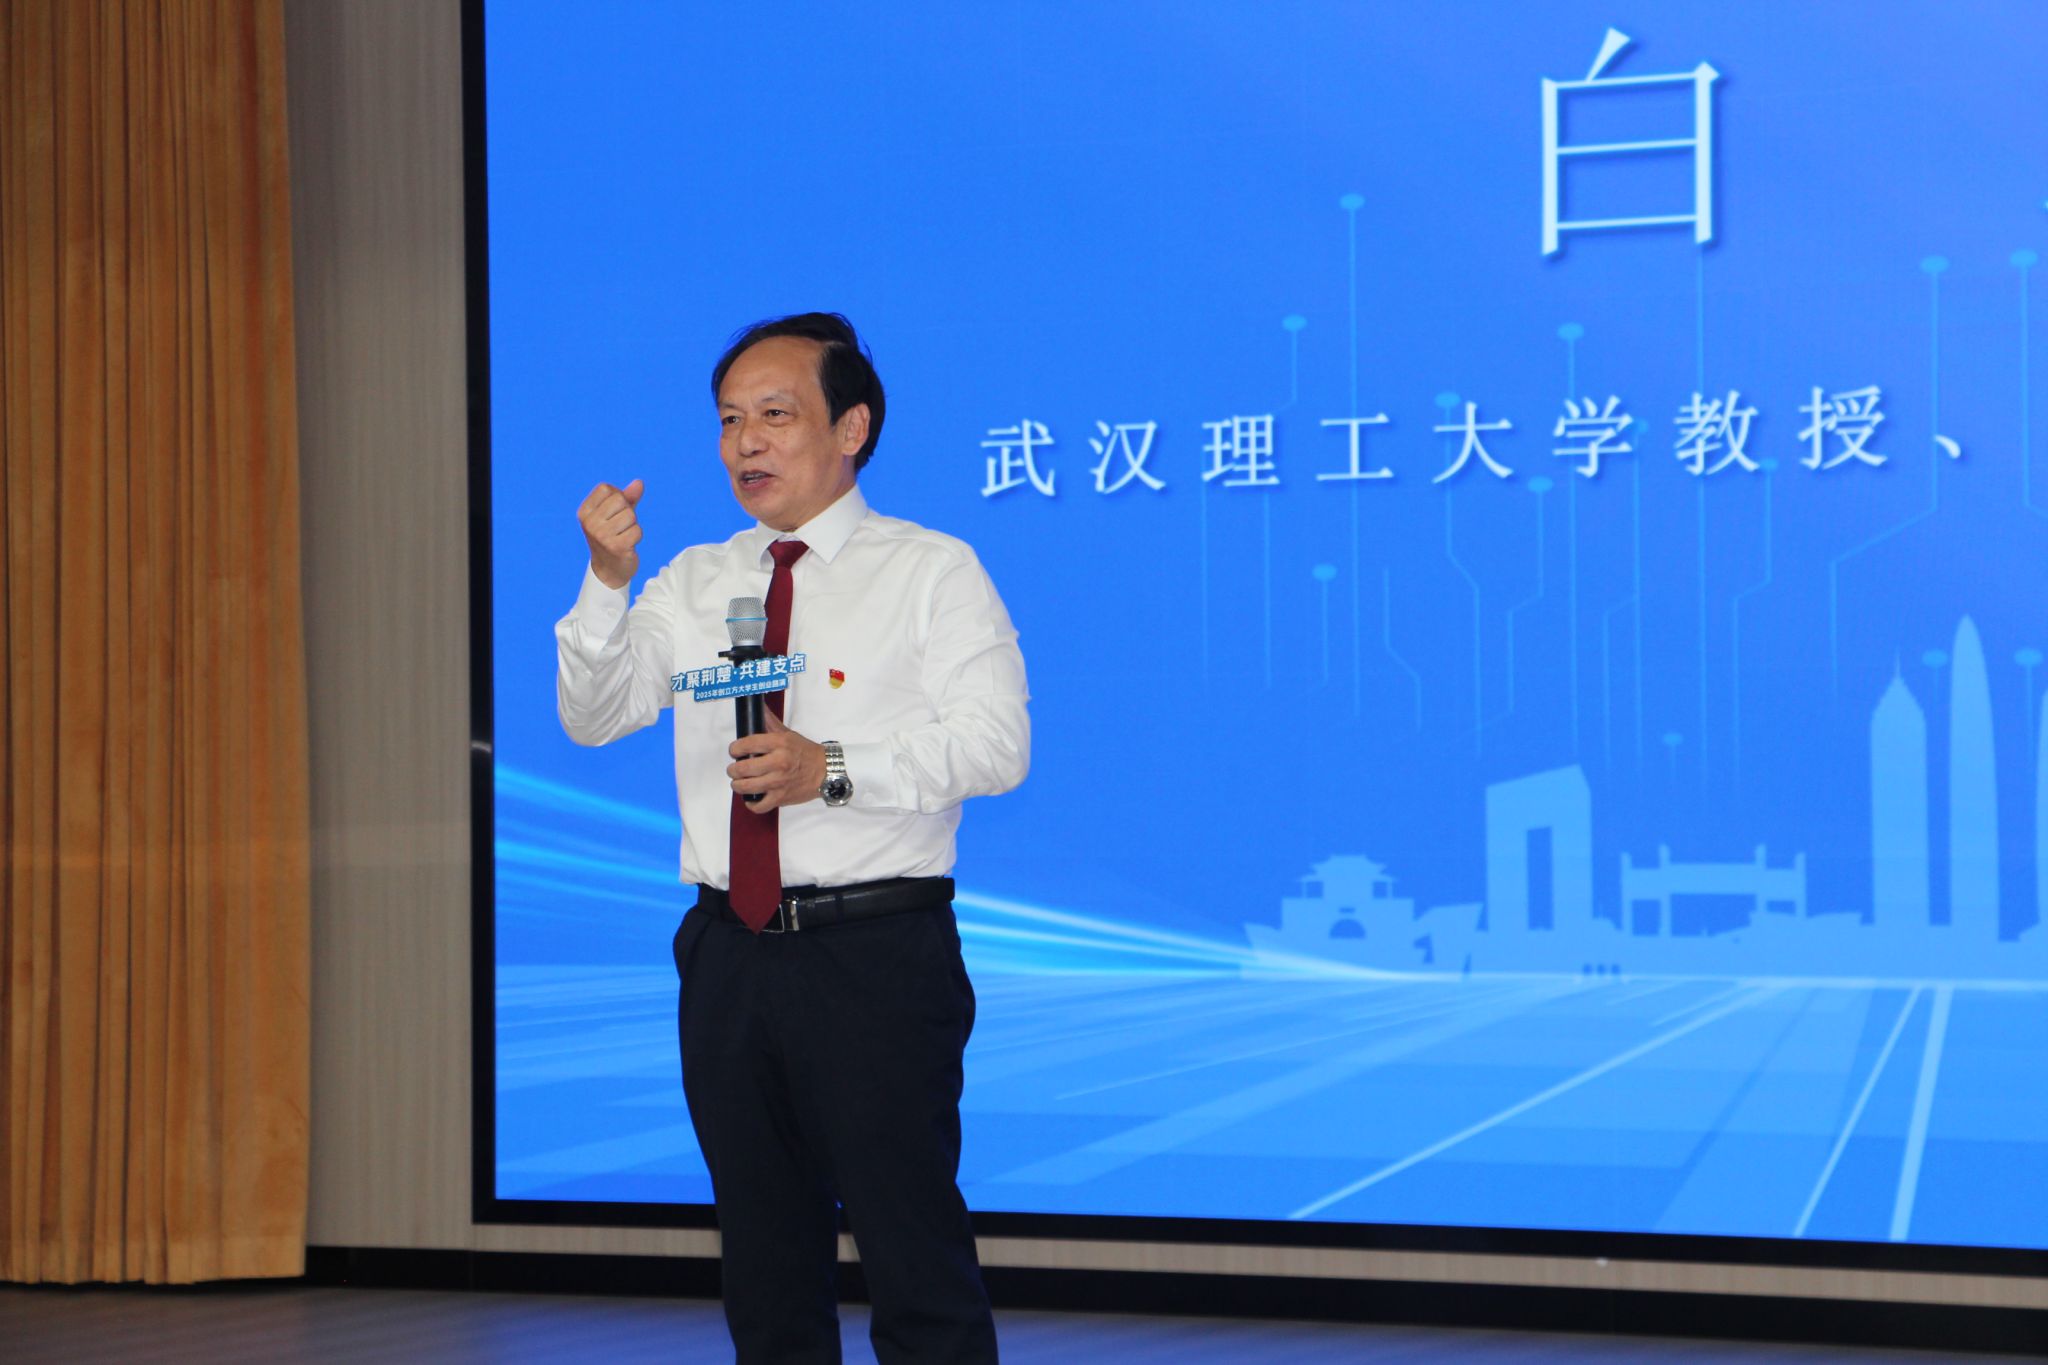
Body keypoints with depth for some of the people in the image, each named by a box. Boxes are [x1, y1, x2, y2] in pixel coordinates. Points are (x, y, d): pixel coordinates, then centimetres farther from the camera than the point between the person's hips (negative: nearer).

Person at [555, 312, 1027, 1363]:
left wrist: (834, 770, -21)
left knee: (915, 1254, -8)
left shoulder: (933, 573, 1)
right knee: (766, 1263, 10)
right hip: (729, 954, 5)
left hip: (876, 957, -5)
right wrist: (607, 585, -11)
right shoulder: (694, 583, 15)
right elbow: (593, 716, 5)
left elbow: (996, 743, -9)